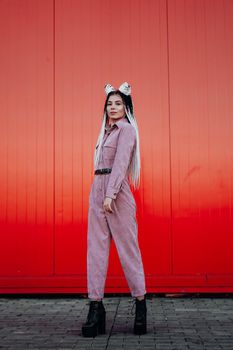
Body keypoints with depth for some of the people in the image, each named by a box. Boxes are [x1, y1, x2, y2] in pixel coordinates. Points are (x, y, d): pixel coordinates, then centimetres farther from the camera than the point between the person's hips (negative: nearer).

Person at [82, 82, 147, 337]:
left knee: (127, 249, -1)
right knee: (96, 249, 1)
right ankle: (96, 307, 2)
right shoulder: (106, 131, 21)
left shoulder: (126, 129, -3)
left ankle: (140, 304, 11)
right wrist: (101, 194, 11)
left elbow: (121, 163, -14)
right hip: (97, 190, 7)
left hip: (117, 193, -7)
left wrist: (110, 194, -21)